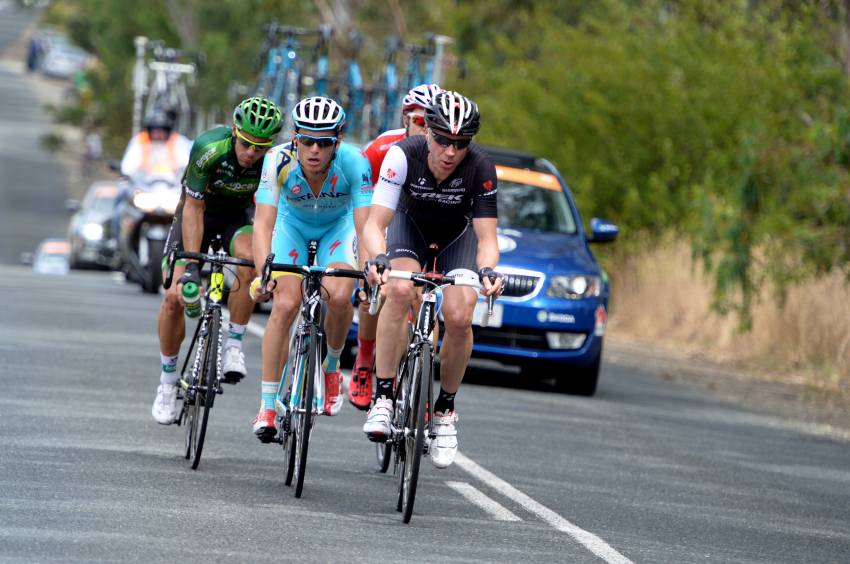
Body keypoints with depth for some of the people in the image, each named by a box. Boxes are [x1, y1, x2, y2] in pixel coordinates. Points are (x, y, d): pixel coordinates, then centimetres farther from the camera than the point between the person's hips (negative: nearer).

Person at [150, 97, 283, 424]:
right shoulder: (209, 149, -33)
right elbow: (194, 209, -26)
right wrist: (191, 266, -30)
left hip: (239, 213, 1)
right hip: (198, 211, -1)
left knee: (249, 260, -34)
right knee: (175, 296, -13)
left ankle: (233, 345, -18)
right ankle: (167, 382, 5)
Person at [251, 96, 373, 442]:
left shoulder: (353, 163, -34)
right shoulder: (279, 160, -33)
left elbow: (365, 226, -37)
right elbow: (263, 223, -38)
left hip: (338, 225, 0)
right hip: (292, 223, 0)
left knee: (339, 296, -25)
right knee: (285, 304, -18)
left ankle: (331, 368, 4)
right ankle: (267, 406, -10)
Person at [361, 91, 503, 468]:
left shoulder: (480, 168, -31)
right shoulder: (403, 155, -33)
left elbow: (486, 238, -29)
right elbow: (375, 224, -34)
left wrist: (488, 270, -50)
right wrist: (378, 258, -55)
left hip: (459, 232, 0)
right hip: (411, 222, 0)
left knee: (459, 317, -21)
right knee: (400, 291, -31)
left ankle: (445, 410, 0)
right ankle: (383, 397, -25)